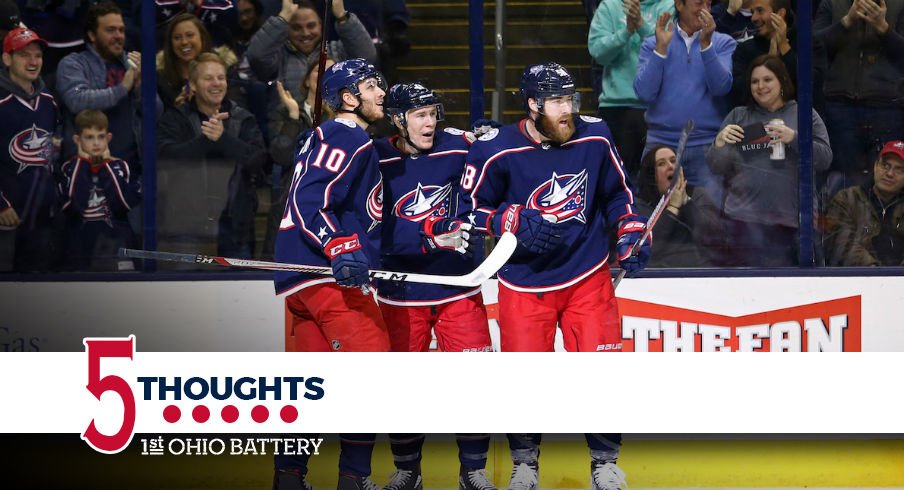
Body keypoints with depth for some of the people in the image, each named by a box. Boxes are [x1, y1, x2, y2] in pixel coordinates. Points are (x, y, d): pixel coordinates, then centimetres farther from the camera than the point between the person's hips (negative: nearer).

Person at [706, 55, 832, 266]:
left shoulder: (805, 116, 10)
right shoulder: (738, 116, 14)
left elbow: (824, 159, 1)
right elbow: (717, 167, 11)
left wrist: (794, 138, -15)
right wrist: (719, 144, -11)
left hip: (785, 220, -1)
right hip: (741, 218, 1)